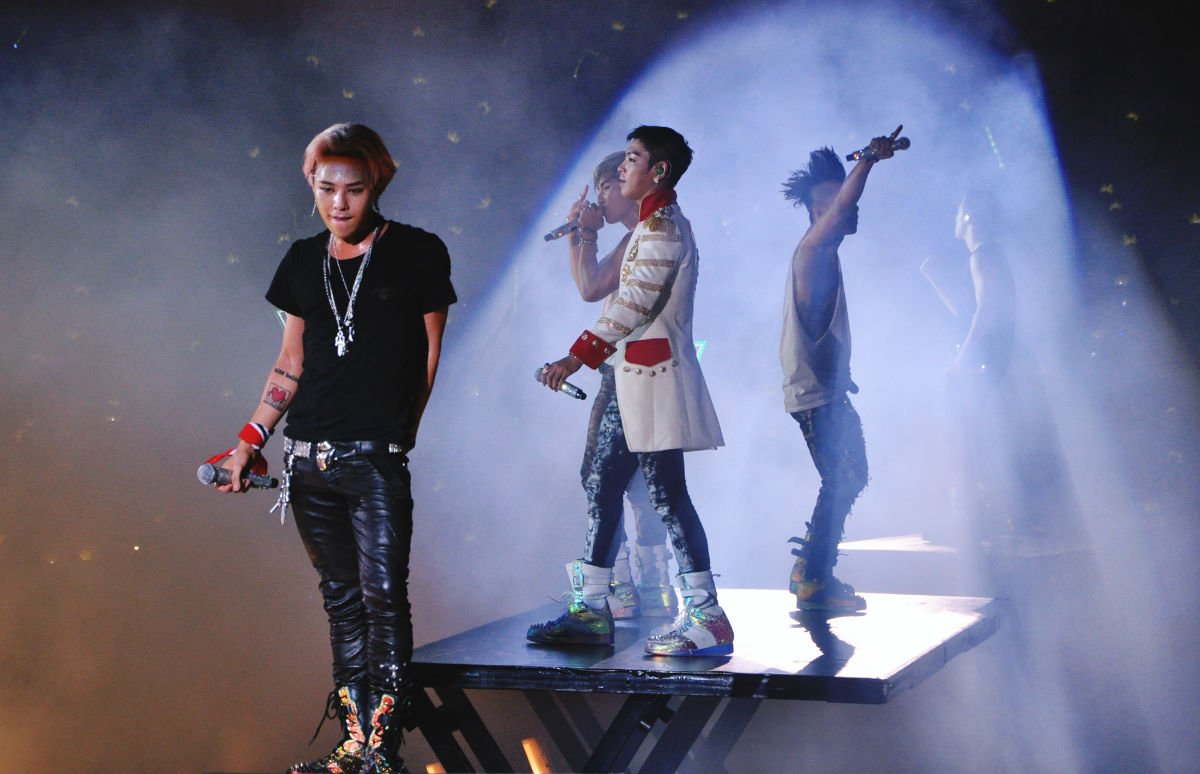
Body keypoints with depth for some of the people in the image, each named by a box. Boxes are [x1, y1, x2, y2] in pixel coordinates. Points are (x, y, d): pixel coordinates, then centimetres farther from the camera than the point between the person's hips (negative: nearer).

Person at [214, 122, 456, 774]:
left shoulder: (418, 253, 0)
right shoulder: (303, 261, 12)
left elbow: (429, 352, 4)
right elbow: (291, 363, 17)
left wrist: (395, 434, 5)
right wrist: (251, 438, 11)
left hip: (376, 458, -4)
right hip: (309, 460, 5)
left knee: (383, 595, -8)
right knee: (340, 598, 9)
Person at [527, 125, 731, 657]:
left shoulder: (663, 225, -12)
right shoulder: (652, 225, 20)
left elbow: (634, 303, -20)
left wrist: (577, 356, -20)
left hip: (654, 373, -10)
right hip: (635, 374, 10)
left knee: (666, 494, -9)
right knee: (602, 484, 10)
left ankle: (706, 617, -4)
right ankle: (590, 610, 15)